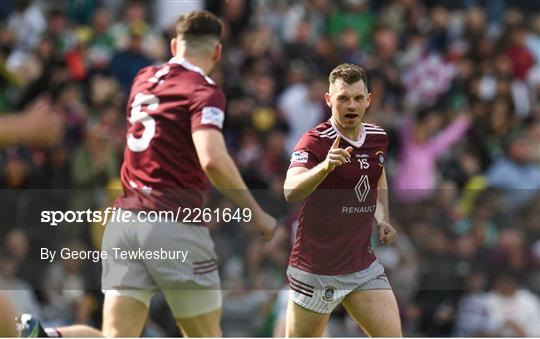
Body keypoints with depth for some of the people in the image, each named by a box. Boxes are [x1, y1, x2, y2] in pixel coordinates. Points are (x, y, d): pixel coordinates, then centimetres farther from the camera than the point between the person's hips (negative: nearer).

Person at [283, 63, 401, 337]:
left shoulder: (378, 138, 5)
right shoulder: (314, 142, -16)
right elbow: (291, 192, -34)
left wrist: (383, 219, 14)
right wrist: (325, 166, -51)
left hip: (363, 267, 5)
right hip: (315, 270, -5)